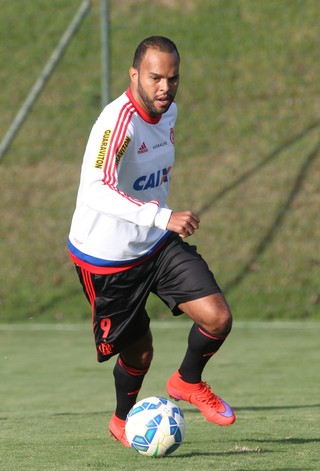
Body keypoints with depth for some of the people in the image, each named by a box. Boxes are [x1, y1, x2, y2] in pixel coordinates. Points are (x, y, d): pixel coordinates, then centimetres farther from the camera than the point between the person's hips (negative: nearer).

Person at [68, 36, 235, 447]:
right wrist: (163, 217, -51)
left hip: (158, 243, 6)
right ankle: (123, 420, 39)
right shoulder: (118, 120, -28)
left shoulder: (168, 112, -1)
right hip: (107, 258, -6)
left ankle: (188, 382, 20)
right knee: (138, 353, 8)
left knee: (217, 319, -11)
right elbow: (95, 189, -44)